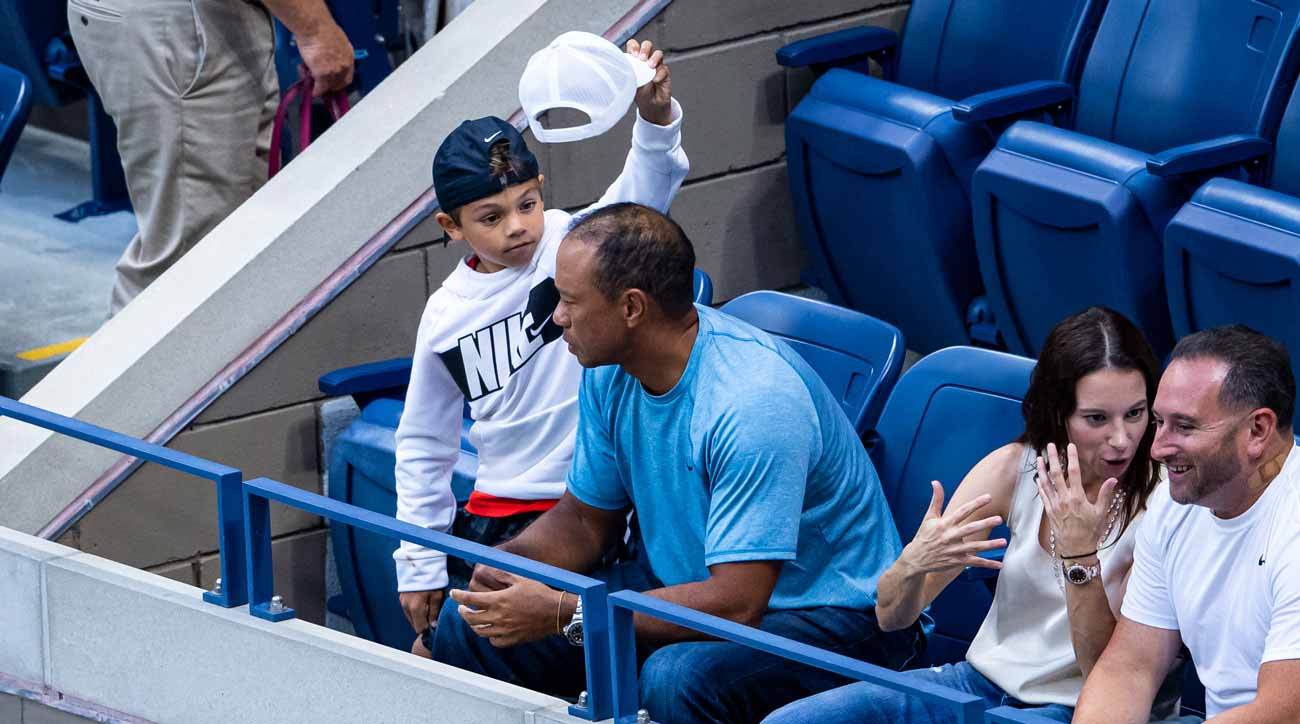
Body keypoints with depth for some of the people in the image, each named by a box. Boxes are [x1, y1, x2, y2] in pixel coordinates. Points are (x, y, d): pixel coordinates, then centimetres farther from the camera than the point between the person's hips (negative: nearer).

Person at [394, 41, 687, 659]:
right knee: (434, 649, 7)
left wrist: (656, 117, -49)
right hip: (497, 511, 4)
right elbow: (423, 444, 11)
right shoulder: (445, 316, 1)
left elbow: (645, 191, -28)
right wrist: (420, 564, 10)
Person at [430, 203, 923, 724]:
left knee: (676, 679, -40)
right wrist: (509, 562, -13)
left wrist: (562, 615, -31)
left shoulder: (755, 402, -30)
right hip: (690, 584, 8)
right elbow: (585, 516, 11)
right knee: (469, 624, -1)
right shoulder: (611, 370, -3)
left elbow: (737, 603, -32)